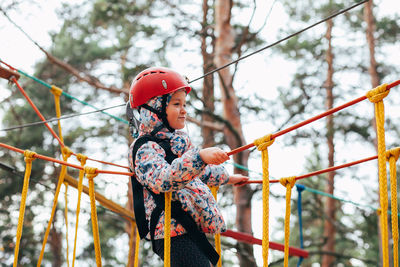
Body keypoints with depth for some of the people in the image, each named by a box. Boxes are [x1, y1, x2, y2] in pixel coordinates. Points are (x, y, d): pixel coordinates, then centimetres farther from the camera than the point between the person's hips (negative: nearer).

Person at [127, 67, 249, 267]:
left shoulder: (178, 142, 19)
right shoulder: (146, 149, -11)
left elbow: (199, 173, 38)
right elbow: (162, 179, -33)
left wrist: (226, 178, 51)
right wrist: (200, 156, -44)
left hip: (194, 234, 10)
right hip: (176, 238, -10)